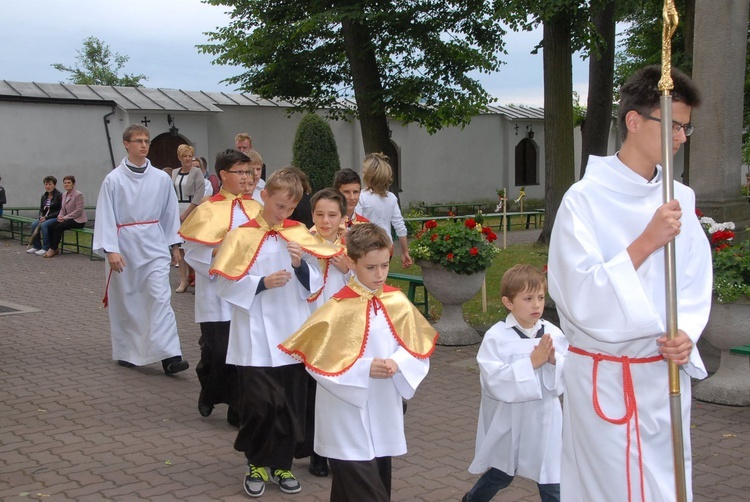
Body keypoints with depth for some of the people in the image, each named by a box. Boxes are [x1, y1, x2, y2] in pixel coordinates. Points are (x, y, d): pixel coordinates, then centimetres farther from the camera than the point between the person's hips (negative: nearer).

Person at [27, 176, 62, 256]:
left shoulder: (59, 195, -10)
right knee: (34, 224, -19)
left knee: (44, 225, -32)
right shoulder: (44, 196, 12)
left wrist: (47, 217, -19)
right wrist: (41, 217, -5)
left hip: (56, 218, -7)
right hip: (45, 217, 7)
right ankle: (36, 246, -6)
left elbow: (60, 211, -15)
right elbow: (41, 209, 18)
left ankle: (46, 248, -23)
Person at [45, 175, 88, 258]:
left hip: (78, 220, -7)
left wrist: (65, 218, -19)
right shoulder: (64, 195, 13)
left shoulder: (78, 195, -11)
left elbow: (78, 211, -16)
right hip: (68, 219, 7)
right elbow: (62, 209, 18)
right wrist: (60, 216, -5)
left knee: (58, 227, -25)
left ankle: (53, 249, -15)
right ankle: (52, 248, -10)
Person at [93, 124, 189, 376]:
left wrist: (175, 245, 12)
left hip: (154, 244, 1)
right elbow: (105, 217, -7)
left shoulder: (161, 179, 1)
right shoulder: (114, 180, -6)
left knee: (160, 296, -10)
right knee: (125, 301, 10)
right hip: (125, 244, -1)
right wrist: (111, 250, -15)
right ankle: (126, 353, 27)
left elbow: (170, 213, 10)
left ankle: (169, 356, -13)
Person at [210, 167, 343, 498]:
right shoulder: (242, 236, -5)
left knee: (292, 403, 9)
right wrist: (263, 283, -17)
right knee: (259, 403, -2)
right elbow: (224, 285, -8)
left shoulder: (300, 234, 5)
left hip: (293, 336, 3)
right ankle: (256, 464, 19)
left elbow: (315, 284, 6)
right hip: (256, 338, -3)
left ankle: (282, 463, 26)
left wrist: (301, 265, -12)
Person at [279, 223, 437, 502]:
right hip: (348, 421, -5)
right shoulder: (339, 309, -16)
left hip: (384, 416, 6)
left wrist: (397, 363, -15)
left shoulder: (398, 303, -1)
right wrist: (365, 368, -20)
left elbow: (419, 348, 5)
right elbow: (319, 361, -15)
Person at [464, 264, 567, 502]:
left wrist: (554, 361, -23)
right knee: (500, 475, 21)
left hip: (543, 422, 2)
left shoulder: (554, 334, -5)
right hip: (508, 423, -2)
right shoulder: (496, 337, -15)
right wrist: (531, 363, -27)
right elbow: (494, 382, -24)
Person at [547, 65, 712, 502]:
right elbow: (580, 296, -20)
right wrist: (647, 242, -25)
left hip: (666, 373, 6)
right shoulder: (586, 199, -14)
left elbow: (694, 284, 8)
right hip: (606, 378, -6)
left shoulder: (680, 199, 4)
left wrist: (686, 335, -11)